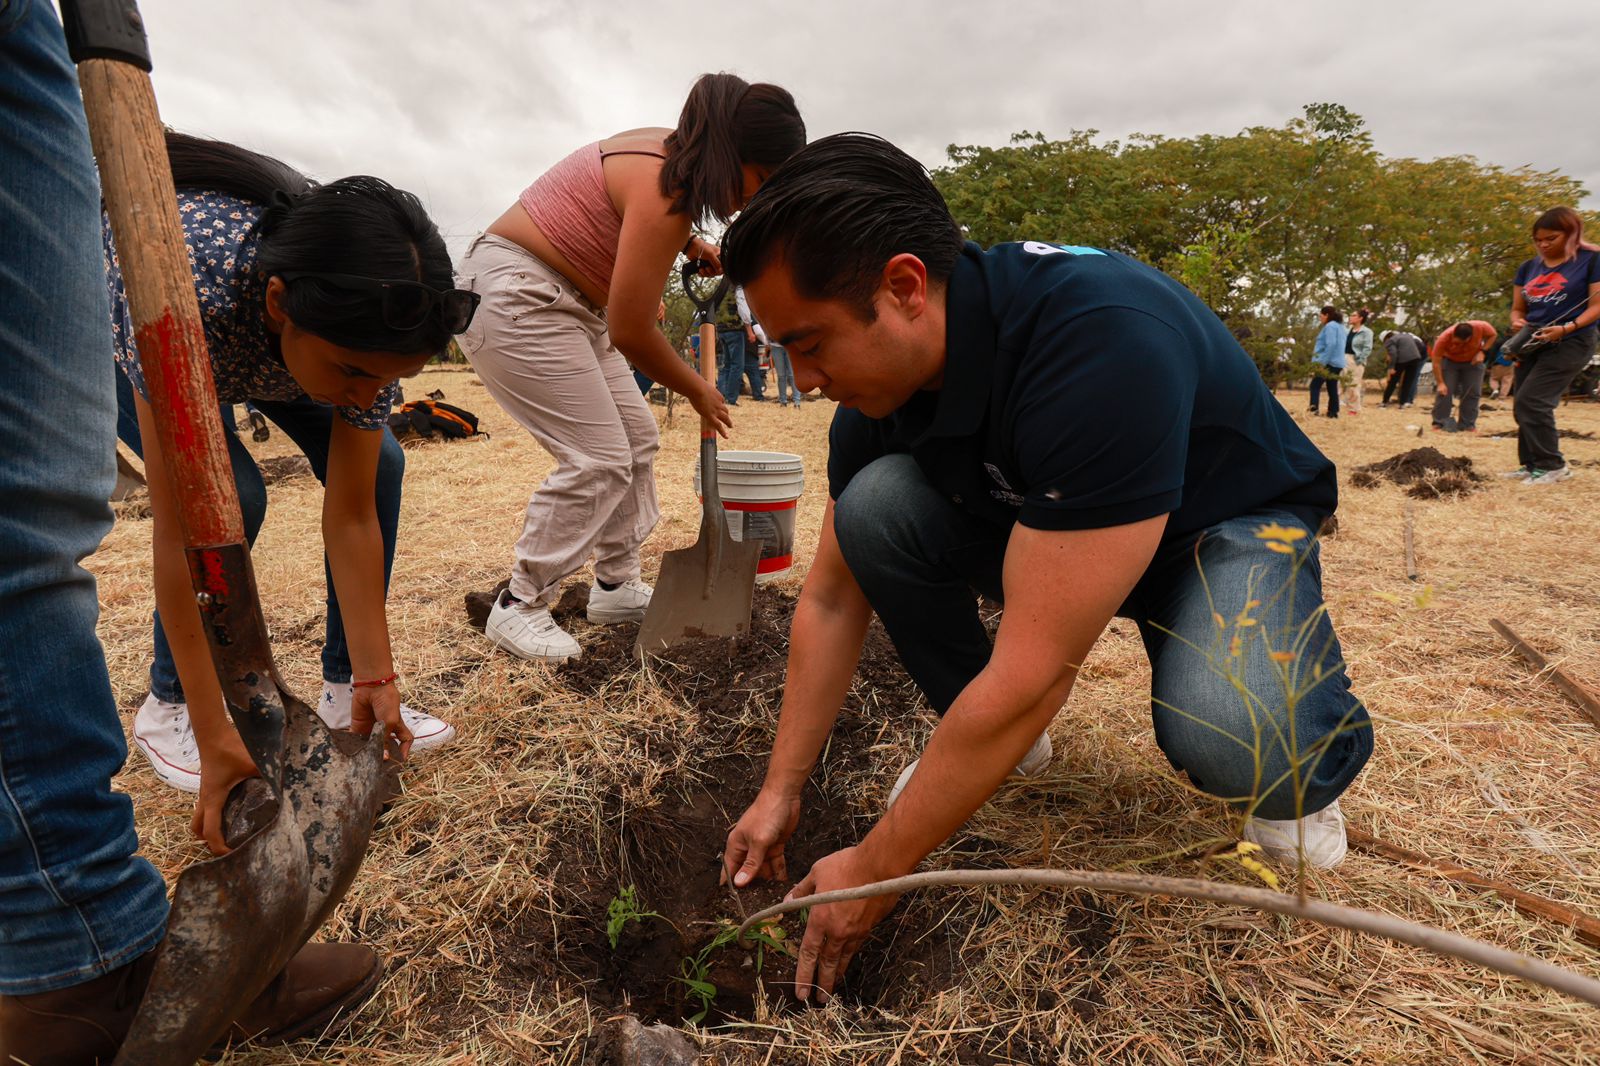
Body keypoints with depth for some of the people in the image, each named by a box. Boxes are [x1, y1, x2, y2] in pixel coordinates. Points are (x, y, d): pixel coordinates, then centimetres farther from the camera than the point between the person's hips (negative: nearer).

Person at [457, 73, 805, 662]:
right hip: (512, 296, -10)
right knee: (597, 458, -13)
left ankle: (616, 586, 17)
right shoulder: (664, 188, -25)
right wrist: (698, 390, -9)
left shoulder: (669, 152, 4)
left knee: (636, 437, 8)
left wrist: (691, 246, 10)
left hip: (562, 300, 10)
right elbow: (630, 333, -24)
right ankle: (520, 608, -1)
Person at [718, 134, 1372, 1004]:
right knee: (875, 506, -20)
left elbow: (1034, 671, -38)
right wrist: (781, 790, -4)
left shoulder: (1103, 338, -39)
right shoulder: (879, 389, -16)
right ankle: (995, 742, 3)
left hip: (1228, 525, -5)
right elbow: (832, 601, -6)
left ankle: (1297, 768, 3)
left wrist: (873, 872, -28)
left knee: (1222, 734, -36)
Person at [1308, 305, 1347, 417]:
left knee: (1315, 385, -6)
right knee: (1332, 388, 10)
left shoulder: (1330, 326, -10)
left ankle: (1314, 409, -18)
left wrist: (1322, 362, -22)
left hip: (1328, 362, -9)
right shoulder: (1341, 326, 20)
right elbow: (1338, 346, 21)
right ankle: (1333, 412, 10)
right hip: (1338, 363, 9)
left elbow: (1330, 345, -20)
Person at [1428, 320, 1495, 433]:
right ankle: (1439, 423, -5)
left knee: (1473, 393, -4)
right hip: (1449, 361, -2)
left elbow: (1492, 335, -8)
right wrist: (1440, 383, -29)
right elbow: (1436, 362, -27)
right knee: (1443, 391, -11)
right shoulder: (1444, 338, -35)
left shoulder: (1481, 327, -32)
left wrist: (1482, 351, -24)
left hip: (1473, 361, 2)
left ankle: (1467, 425, 1)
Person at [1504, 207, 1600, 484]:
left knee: (1531, 401, -17)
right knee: (1522, 407, 5)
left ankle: (1553, 465, -6)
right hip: (1532, 345, 6)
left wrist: (1566, 328, -24)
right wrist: (1517, 323, -8)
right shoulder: (1528, 268, 11)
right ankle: (1533, 465, 16)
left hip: (1570, 343, -6)